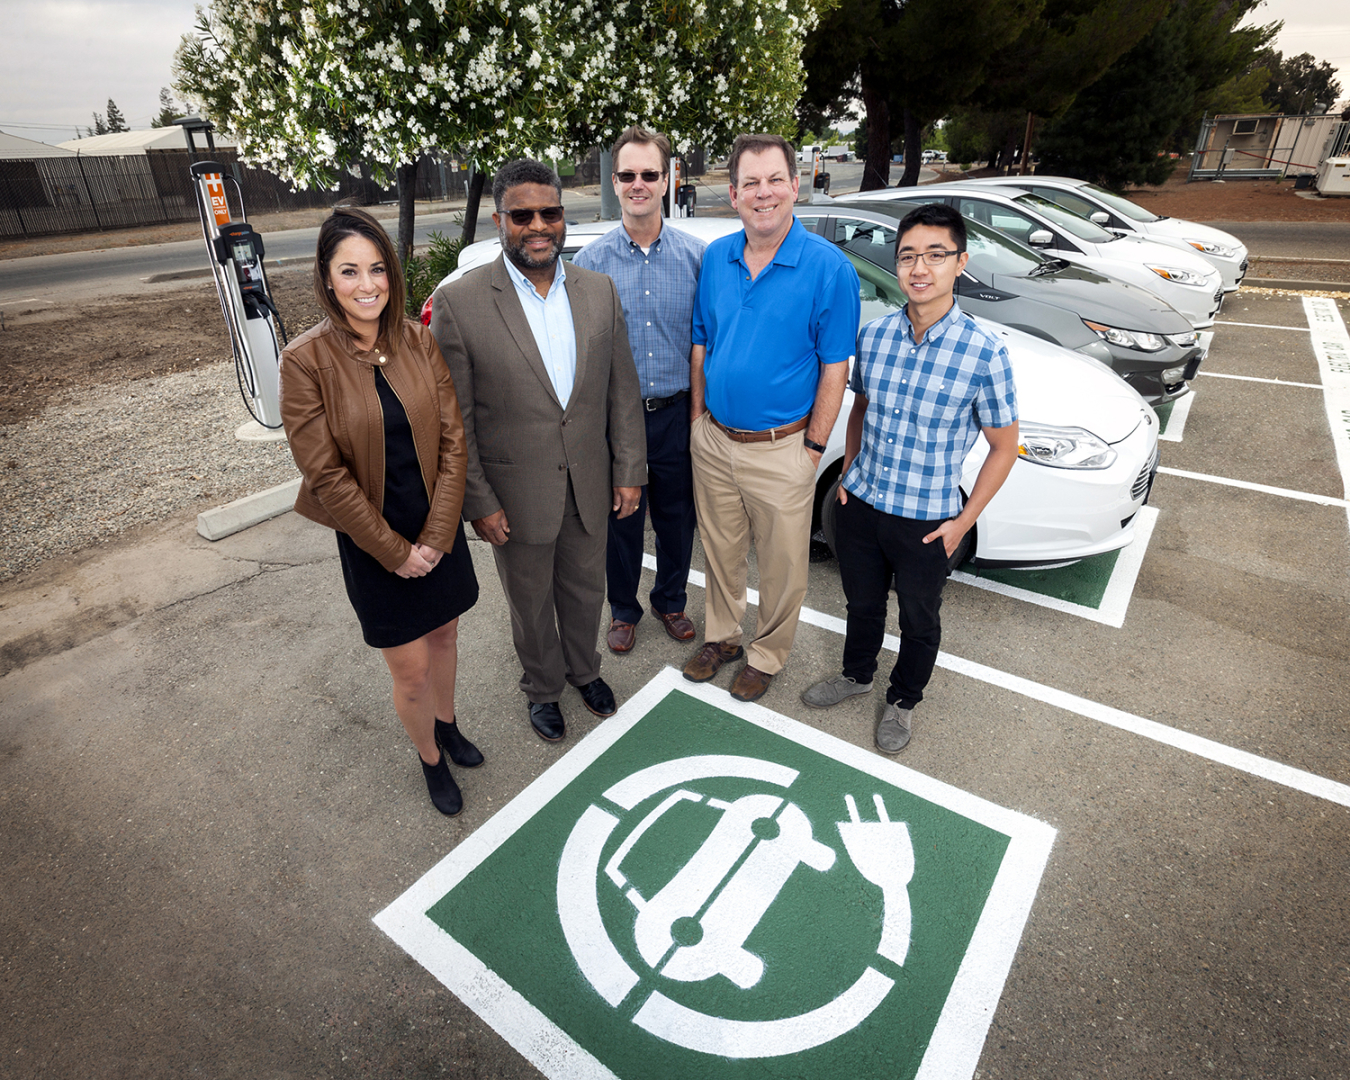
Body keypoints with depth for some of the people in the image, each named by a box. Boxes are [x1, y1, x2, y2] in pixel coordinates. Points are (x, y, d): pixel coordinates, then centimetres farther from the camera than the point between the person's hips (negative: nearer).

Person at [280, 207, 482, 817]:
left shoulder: (418, 341, -4)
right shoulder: (306, 361, -14)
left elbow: (452, 440, -5)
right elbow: (327, 474, -14)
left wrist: (437, 536, -10)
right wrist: (395, 551, -12)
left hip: (438, 531, 4)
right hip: (373, 543, -3)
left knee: (444, 634, 21)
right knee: (411, 671, 7)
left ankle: (447, 725, 48)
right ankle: (430, 759, 35)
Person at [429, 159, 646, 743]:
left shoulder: (599, 290, -1)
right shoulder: (458, 302, -13)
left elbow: (622, 388, 3)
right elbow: (454, 419, -10)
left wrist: (629, 470, 1)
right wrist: (478, 502, -11)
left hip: (589, 486, 3)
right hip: (517, 493, -3)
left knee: (586, 589, 22)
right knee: (531, 603, 17)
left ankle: (583, 668, 50)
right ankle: (542, 687, 44)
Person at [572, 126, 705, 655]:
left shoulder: (695, 255, 0)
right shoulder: (591, 259, -1)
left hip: (677, 413, 1)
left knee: (677, 515, 14)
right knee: (621, 518, 12)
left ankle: (670, 600, 37)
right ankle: (623, 608, 34)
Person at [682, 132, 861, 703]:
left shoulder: (829, 267, -11)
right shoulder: (716, 257, 3)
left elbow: (834, 369, -10)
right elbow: (701, 345, 10)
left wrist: (813, 447, -11)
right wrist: (698, 419, 8)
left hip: (781, 450, -4)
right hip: (713, 441, 4)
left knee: (781, 564, 11)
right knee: (720, 549, 19)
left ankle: (767, 655, 34)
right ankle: (722, 636, 41)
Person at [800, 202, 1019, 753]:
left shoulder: (984, 353, -17)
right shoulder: (874, 335, -4)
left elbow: (1003, 447, -8)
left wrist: (963, 522, -10)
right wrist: (847, 475, 5)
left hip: (925, 521, -3)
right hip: (860, 505, 4)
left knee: (919, 620, 18)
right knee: (862, 603, 24)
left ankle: (902, 700, 45)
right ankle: (856, 674, 51)